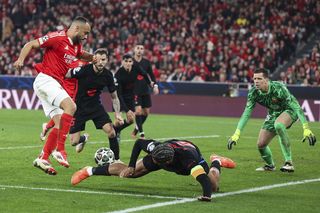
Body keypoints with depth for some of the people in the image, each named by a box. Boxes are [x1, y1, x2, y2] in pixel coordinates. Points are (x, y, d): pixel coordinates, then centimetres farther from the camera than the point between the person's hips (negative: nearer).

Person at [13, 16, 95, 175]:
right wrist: (21, 59, -25)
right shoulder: (57, 37, -10)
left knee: (60, 124, 4)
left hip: (56, 84, 9)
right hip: (46, 80, -9)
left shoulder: (76, 45, 15)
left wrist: (93, 58, 19)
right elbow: (31, 44, -10)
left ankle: (43, 158, 7)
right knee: (70, 106, -26)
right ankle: (59, 149, -27)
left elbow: (81, 55, 39)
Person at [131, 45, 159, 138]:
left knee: (146, 112, 6)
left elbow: (151, 75, 13)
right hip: (134, 91, -4)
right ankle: (141, 133, -9)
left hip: (145, 91, 4)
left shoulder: (146, 62, 5)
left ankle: (135, 130, 25)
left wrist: (155, 85, 2)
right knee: (138, 110, -16)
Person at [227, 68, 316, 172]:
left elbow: (296, 107, -34)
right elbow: (246, 114, -14)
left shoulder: (278, 88, -34)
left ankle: (289, 163, -31)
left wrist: (306, 129, -41)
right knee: (261, 144, -1)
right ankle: (270, 165, 34)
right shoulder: (253, 92, -19)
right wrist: (236, 134, -23)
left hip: (289, 110, -6)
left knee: (278, 124, -39)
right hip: (273, 114, 6)